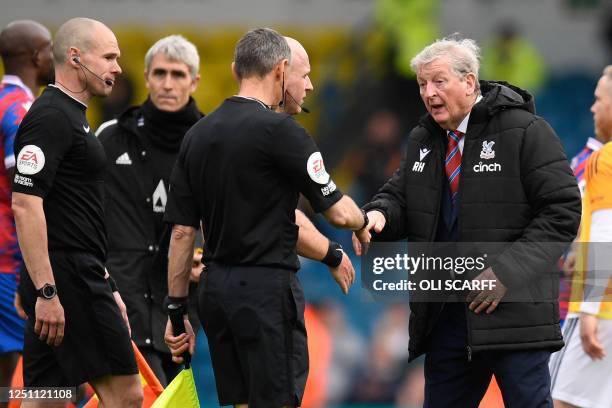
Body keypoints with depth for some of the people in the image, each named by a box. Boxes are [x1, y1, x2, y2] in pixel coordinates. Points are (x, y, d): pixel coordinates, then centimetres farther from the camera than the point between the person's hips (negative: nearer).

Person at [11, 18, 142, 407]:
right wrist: (46, 291, -24)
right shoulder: (51, 118, -12)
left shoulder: (70, 116, 20)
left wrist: (106, 287, 25)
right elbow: (25, 204, -20)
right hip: (67, 279, -10)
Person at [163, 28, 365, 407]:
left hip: (216, 289, 7)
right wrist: (363, 220, 14)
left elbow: (182, 231, 9)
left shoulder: (197, 135, 9)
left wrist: (176, 309, 13)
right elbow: (338, 211, -9)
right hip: (267, 289, -7)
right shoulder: (279, 129, -12)